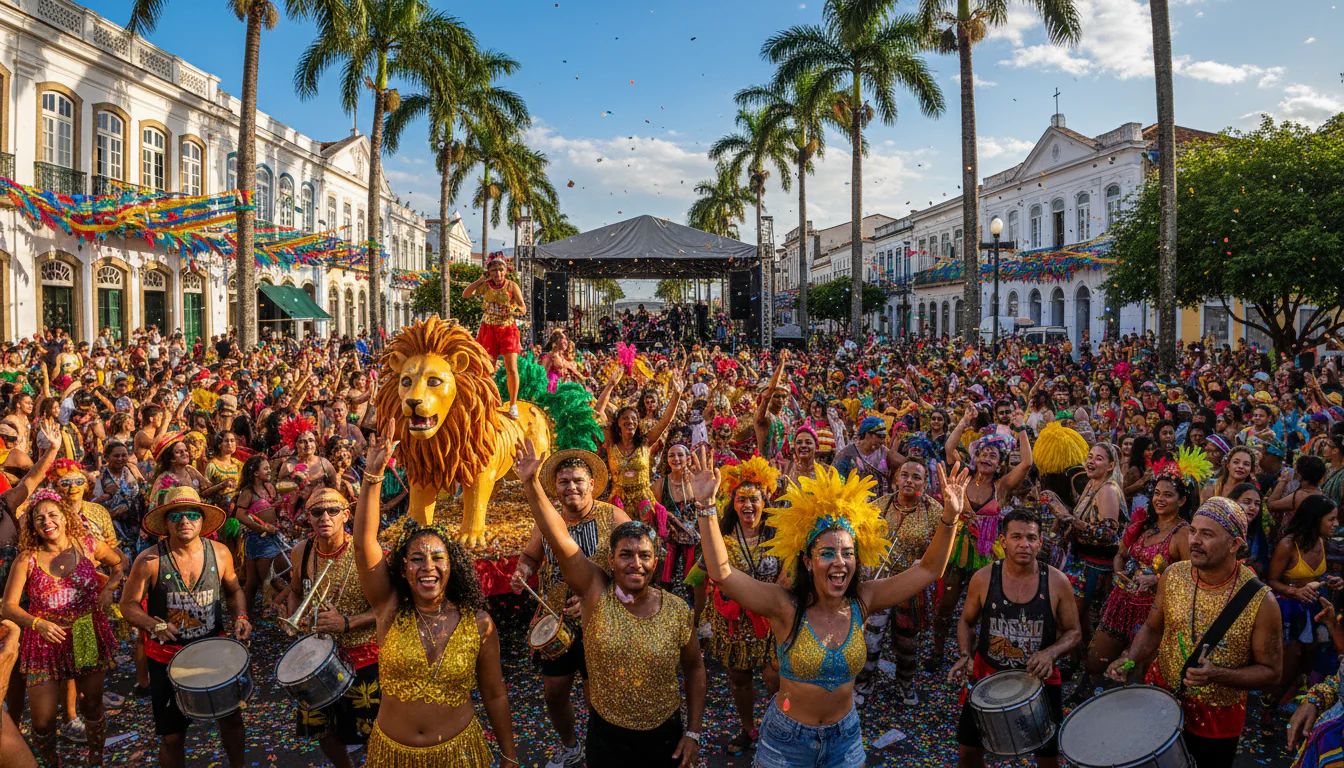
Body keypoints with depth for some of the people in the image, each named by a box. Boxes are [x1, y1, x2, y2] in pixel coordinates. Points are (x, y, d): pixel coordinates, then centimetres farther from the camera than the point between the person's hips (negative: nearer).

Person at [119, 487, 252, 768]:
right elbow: (129, 604, -7)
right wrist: (152, 624, -25)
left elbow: (234, 590, 9)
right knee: (172, 736, 6)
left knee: (231, 718, 16)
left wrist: (240, 616, -9)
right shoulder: (149, 560, -15)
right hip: (167, 657, -3)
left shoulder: (219, 553, -6)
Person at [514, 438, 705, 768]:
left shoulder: (677, 610, -10)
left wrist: (693, 732, 2)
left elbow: (694, 667, 3)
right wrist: (532, 484, -33)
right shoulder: (597, 592, -13)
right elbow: (559, 538, -24)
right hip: (606, 737, 0)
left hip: (664, 738, 1)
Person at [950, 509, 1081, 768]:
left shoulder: (1057, 582, -13)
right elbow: (967, 622, 5)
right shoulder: (983, 578, -12)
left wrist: (1051, 653, -21)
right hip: (986, 674, 1)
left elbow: (1073, 632, -1)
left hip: (1039, 678, 0)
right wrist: (966, 655, -12)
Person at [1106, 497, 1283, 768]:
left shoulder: (1260, 601, -20)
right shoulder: (1173, 576, -10)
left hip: (1218, 720, -3)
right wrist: (1130, 658, -13)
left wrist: (1218, 675, -28)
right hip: (1161, 696, 3)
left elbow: (1271, 673, -12)